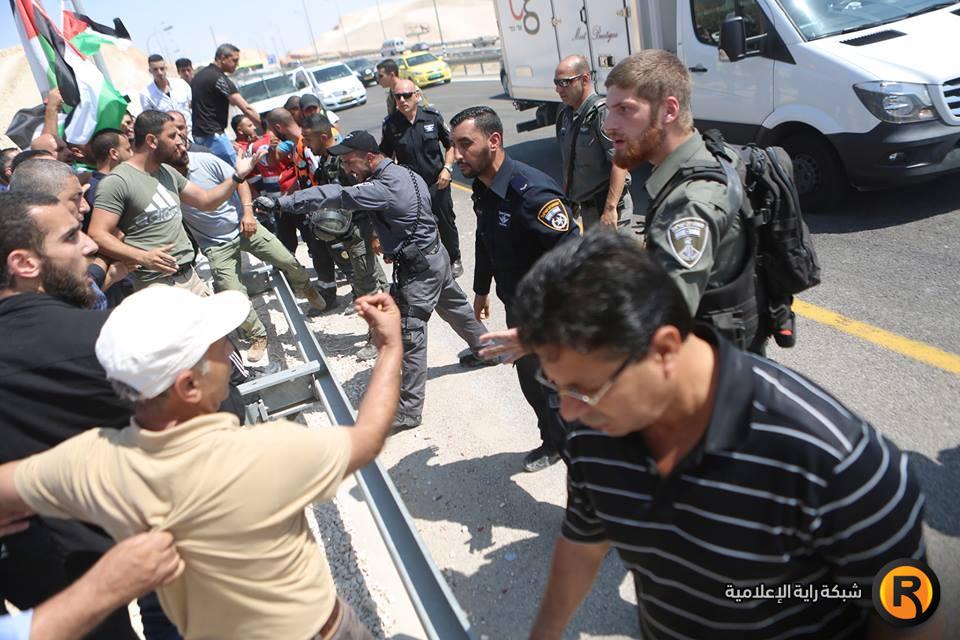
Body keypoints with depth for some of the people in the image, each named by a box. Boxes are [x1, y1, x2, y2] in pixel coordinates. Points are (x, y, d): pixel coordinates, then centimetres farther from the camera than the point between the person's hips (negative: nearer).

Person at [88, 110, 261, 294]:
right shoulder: (117, 181, -11)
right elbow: (98, 235, -16)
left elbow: (205, 201, 18)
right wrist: (143, 257, -28)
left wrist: (238, 176, 6)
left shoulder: (168, 172, 12)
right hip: (156, 284, -7)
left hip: (190, 275, 7)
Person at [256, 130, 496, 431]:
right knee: (454, 307, 28)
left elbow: (334, 196, -30)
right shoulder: (404, 173, 5)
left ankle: (408, 410, 1)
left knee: (410, 337, -5)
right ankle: (485, 348, 50)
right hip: (434, 254, 10)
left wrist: (280, 203, -30)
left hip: (418, 267, -10)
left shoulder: (383, 188, -25)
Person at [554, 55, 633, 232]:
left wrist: (610, 208, -27)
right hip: (585, 207, 8)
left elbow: (620, 162, -23)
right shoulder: (565, 115, 8)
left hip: (608, 205, -8)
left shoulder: (603, 112, -17)